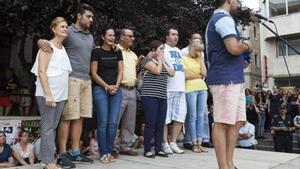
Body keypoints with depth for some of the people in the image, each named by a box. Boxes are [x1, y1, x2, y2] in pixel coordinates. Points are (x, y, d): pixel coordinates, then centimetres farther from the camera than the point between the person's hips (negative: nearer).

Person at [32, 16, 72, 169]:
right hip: (47, 93, -7)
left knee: (53, 127, 9)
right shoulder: (48, 46, -5)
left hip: (60, 94, 7)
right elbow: (41, 71, -13)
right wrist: (48, 94, -19)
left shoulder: (63, 48, 15)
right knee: (48, 127, -4)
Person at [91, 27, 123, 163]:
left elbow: (120, 71, 10)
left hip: (116, 90, 4)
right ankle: (103, 153, 5)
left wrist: (116, 86, -5)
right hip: (100, 89, -4)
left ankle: (109, 152, 12)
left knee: (113, 122, 1)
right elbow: (94, 73, -4)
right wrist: (107, 86, -9)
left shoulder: (118, 52, 13)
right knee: (103, 122, -4)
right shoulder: (97, 52, 0)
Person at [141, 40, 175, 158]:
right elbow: (157, 70, -17)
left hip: (162, 97, 7)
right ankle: (147, 150, 3)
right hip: (150, 96, -7)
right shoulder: (148, 60, 0)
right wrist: (159, 60, -1)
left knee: (160, 124, 5)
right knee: (150, 123, -6)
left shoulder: (163, 62, 22)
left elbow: (172, 73, 10)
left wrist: (163, 62, 6)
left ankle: (158, 149, 13)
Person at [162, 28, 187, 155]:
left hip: (180, 89, 7)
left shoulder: (179, 51, 23)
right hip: (167, 89, -7)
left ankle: (173, 142, 15)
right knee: (165, 117, -3)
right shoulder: (162, 49, 1)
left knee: (180, 117, 6)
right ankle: (165, 143, 8)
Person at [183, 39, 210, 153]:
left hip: (202, 89, 5)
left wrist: (201, 58, 5)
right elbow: (185, 75, -7)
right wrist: (199, 76, 3)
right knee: (193, 116, -3)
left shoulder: (199, 59, 19)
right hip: (190, 89, -5)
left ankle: (200, 142, 8)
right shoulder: (184, 59, 4)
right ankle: (194, 143, 3)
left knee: (201, 116, 3)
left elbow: (204, 73, 4)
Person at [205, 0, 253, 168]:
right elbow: (234, 48, -22)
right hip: (226, 79, -10)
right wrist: (247, 47, -1)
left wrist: (240, 60, 19)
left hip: (234, 79, 10)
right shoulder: (224, 19, -9)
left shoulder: (217, 19, 24)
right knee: (223, 123, -6)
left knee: (237, 121, 11)